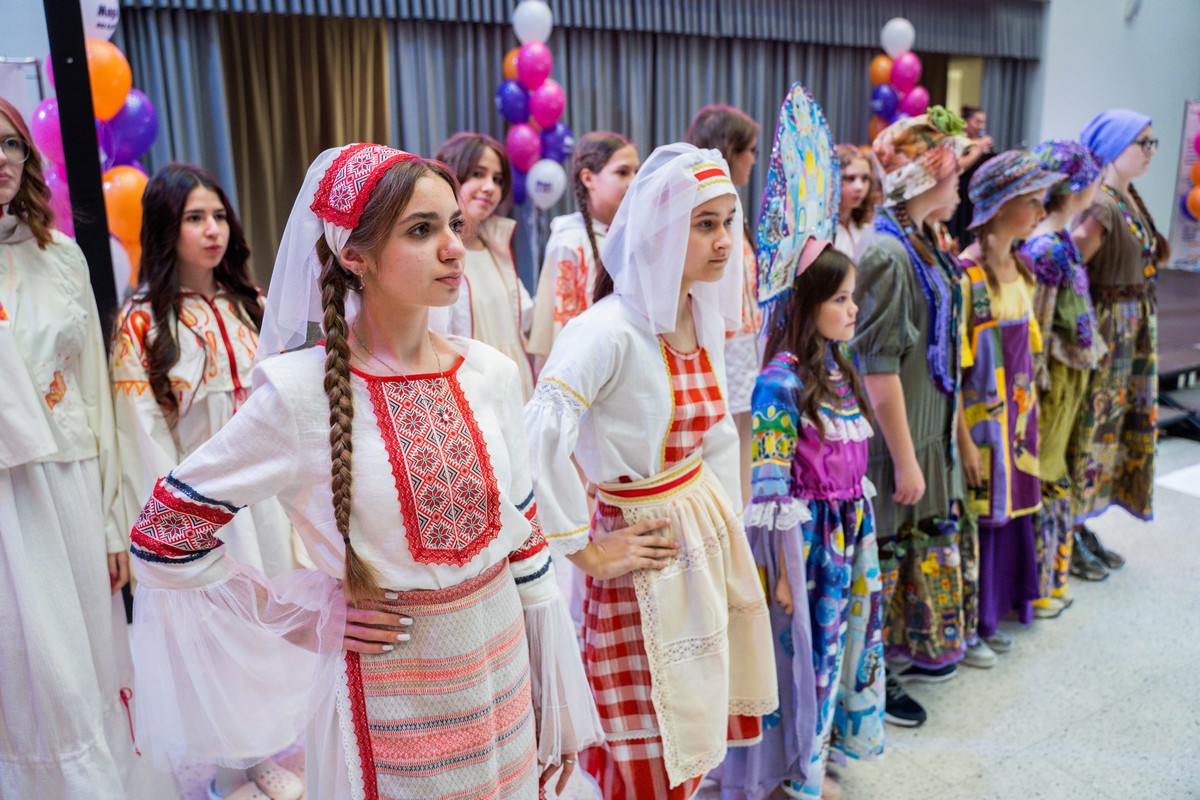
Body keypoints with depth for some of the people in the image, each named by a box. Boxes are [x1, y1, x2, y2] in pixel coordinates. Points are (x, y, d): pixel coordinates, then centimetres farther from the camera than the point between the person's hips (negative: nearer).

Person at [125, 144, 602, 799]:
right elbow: (163, 538, -8)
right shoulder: (300, 393, -17)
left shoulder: (491, 373, -5)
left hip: (504, 672, 4)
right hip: (388, 698, -4)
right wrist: (311, 620, -9)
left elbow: (525, 536, 2)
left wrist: (560, 706, 7)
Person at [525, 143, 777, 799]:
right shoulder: (611, 328, -24)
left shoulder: (705, 315, 2)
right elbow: (540, 438, -34)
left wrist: (726, 518, 12)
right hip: (646, 547, -7)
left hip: (708, 531, 7)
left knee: (697, 731, 22)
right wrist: (585, 552, -24)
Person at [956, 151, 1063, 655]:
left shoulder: (1020, 270, 8)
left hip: (1017, 416, 8)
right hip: (980, 420, -8)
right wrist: (964, 439, -18)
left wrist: (1028, 414, 14)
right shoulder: (967, 275, -17)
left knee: (1009, 513, 15)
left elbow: (1024, 349, 15)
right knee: (978, 519, 2)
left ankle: (990, 618, 31)